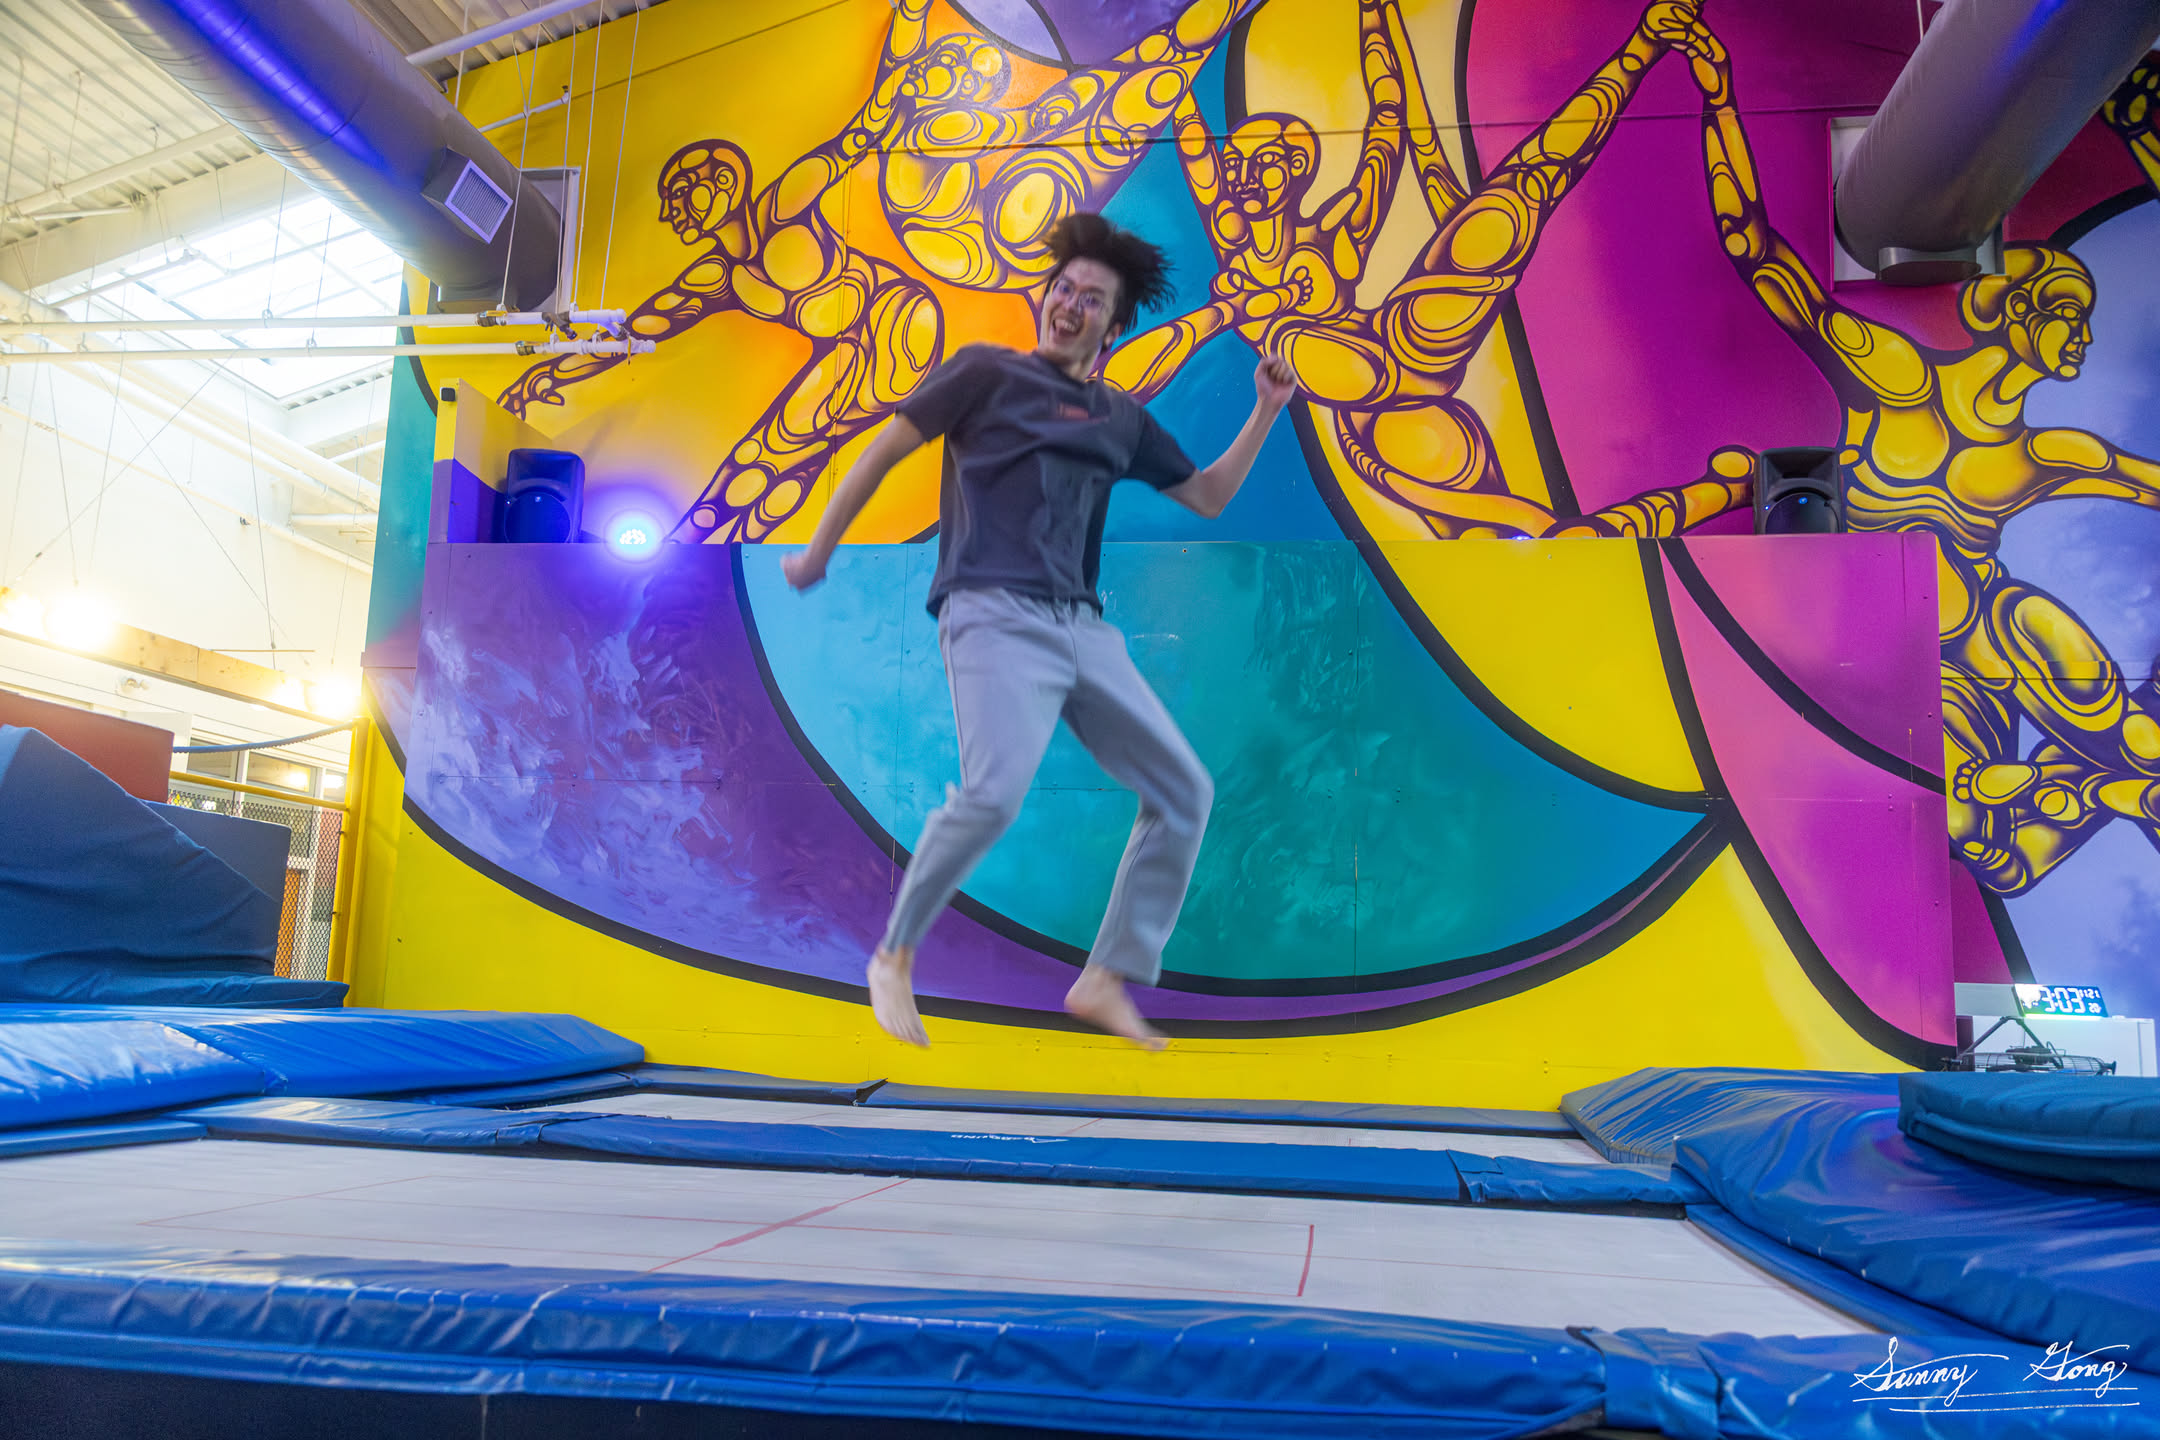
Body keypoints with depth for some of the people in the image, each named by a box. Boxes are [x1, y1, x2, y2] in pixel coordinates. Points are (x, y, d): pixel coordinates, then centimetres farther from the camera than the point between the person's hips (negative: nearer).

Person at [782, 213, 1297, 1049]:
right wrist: (818, 551, 12)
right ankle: (894, 957, -4)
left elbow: (1207, 497, 25)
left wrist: (1265, 413, 15)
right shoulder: (987, 370, 8)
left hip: (1081, 627, 6)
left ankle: (1105, 982, 7)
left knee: (1184, 791, 0)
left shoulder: (1121, 419, 21)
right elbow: (885, 450, 10)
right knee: (995, 792, -28)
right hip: (994, 615, -6)